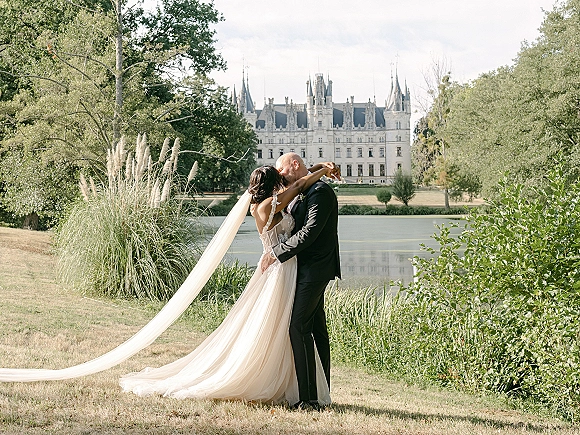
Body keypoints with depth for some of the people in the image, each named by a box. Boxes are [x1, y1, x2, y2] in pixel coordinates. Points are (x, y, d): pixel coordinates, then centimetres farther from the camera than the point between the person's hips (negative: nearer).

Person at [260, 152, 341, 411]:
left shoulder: (320, 192, -14)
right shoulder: (306, 193, 18)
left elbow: (309, 232, -21)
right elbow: (294, 226, 22)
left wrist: (276, 253, -17)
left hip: (314, 270, -10)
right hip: (310, 270, 10)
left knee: (299, 327, -14)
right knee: (316, 329, 11)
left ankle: (309, 398, -15)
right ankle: (321, 393, 17)